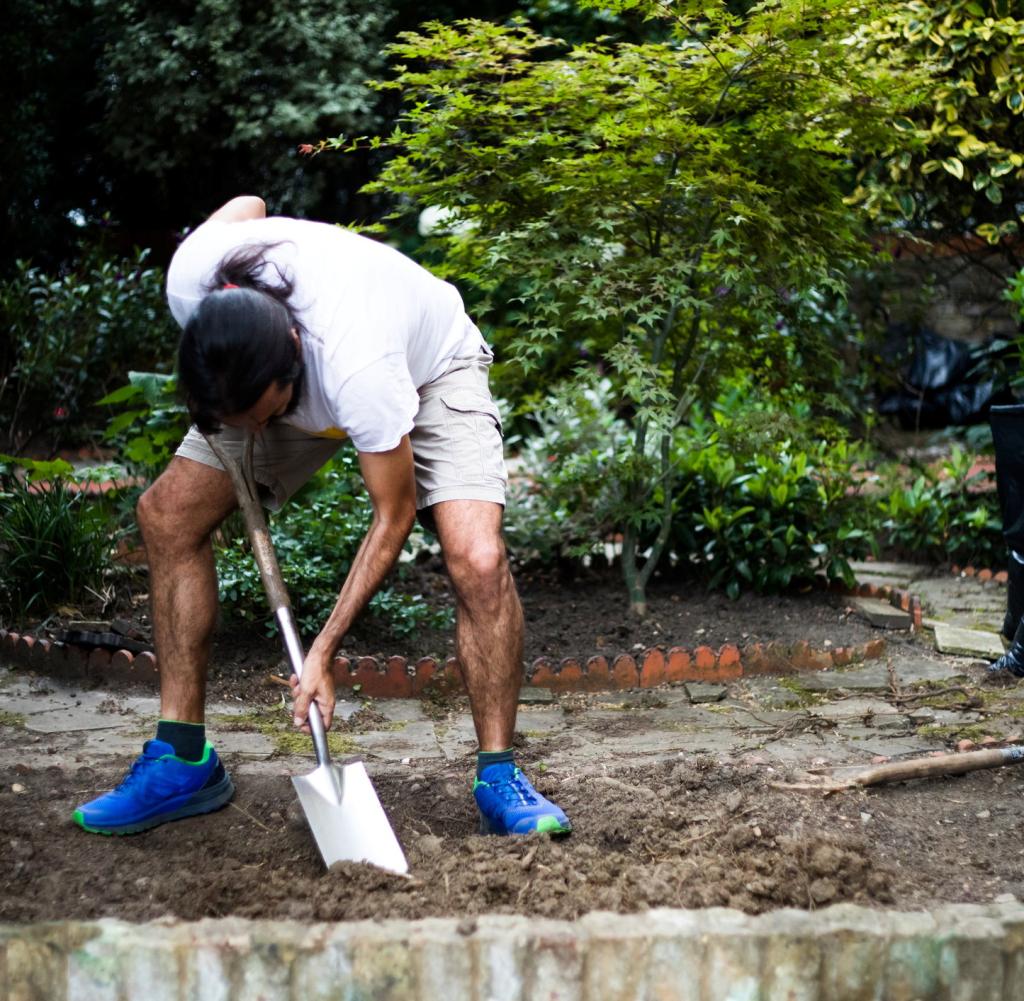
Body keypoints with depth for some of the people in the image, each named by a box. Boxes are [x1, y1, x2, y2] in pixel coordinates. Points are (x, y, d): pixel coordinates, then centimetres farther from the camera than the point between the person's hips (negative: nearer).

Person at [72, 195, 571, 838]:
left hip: (431, 367, -5)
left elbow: (393, 517, -29)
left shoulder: (361, 374, -45)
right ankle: (185, 761, 3)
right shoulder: (191, 278, -32)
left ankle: (499, 777, -8)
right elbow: (248, 204, -6)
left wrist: (324, 652, -26)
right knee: (167, 514, -7)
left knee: (478, 559, -28)